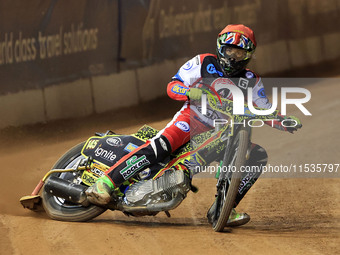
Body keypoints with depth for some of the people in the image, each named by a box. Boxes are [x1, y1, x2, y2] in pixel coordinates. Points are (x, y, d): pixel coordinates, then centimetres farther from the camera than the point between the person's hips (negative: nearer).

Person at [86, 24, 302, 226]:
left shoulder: (252, 82, 9)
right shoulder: (204, 63, 2)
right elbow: (172, 86, 0)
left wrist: (286, 122, -10)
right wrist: (191, 92, -22)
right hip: (192, 118, -4)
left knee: (258, 156, -13)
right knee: (161, 144, -34)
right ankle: (106, 182, -39)